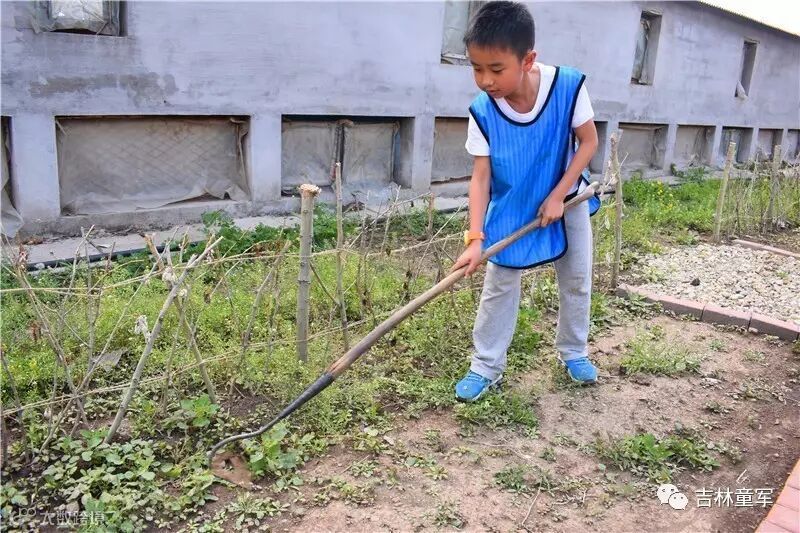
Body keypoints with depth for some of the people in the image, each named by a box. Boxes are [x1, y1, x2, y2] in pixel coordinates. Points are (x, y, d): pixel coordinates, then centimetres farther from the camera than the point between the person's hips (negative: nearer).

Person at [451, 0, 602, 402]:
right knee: (498, 287, 3)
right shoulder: (482, 112, -24)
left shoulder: (568, 86, -26)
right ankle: (486, 367, 16)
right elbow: (480, 178, -22)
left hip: (567, 200, 1)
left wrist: (557, 196, -19)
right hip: (510, 210, -1)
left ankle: (573, 351, 36)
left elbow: (589, 141, -14)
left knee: (576, 281, 13)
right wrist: (475, 238, -31)